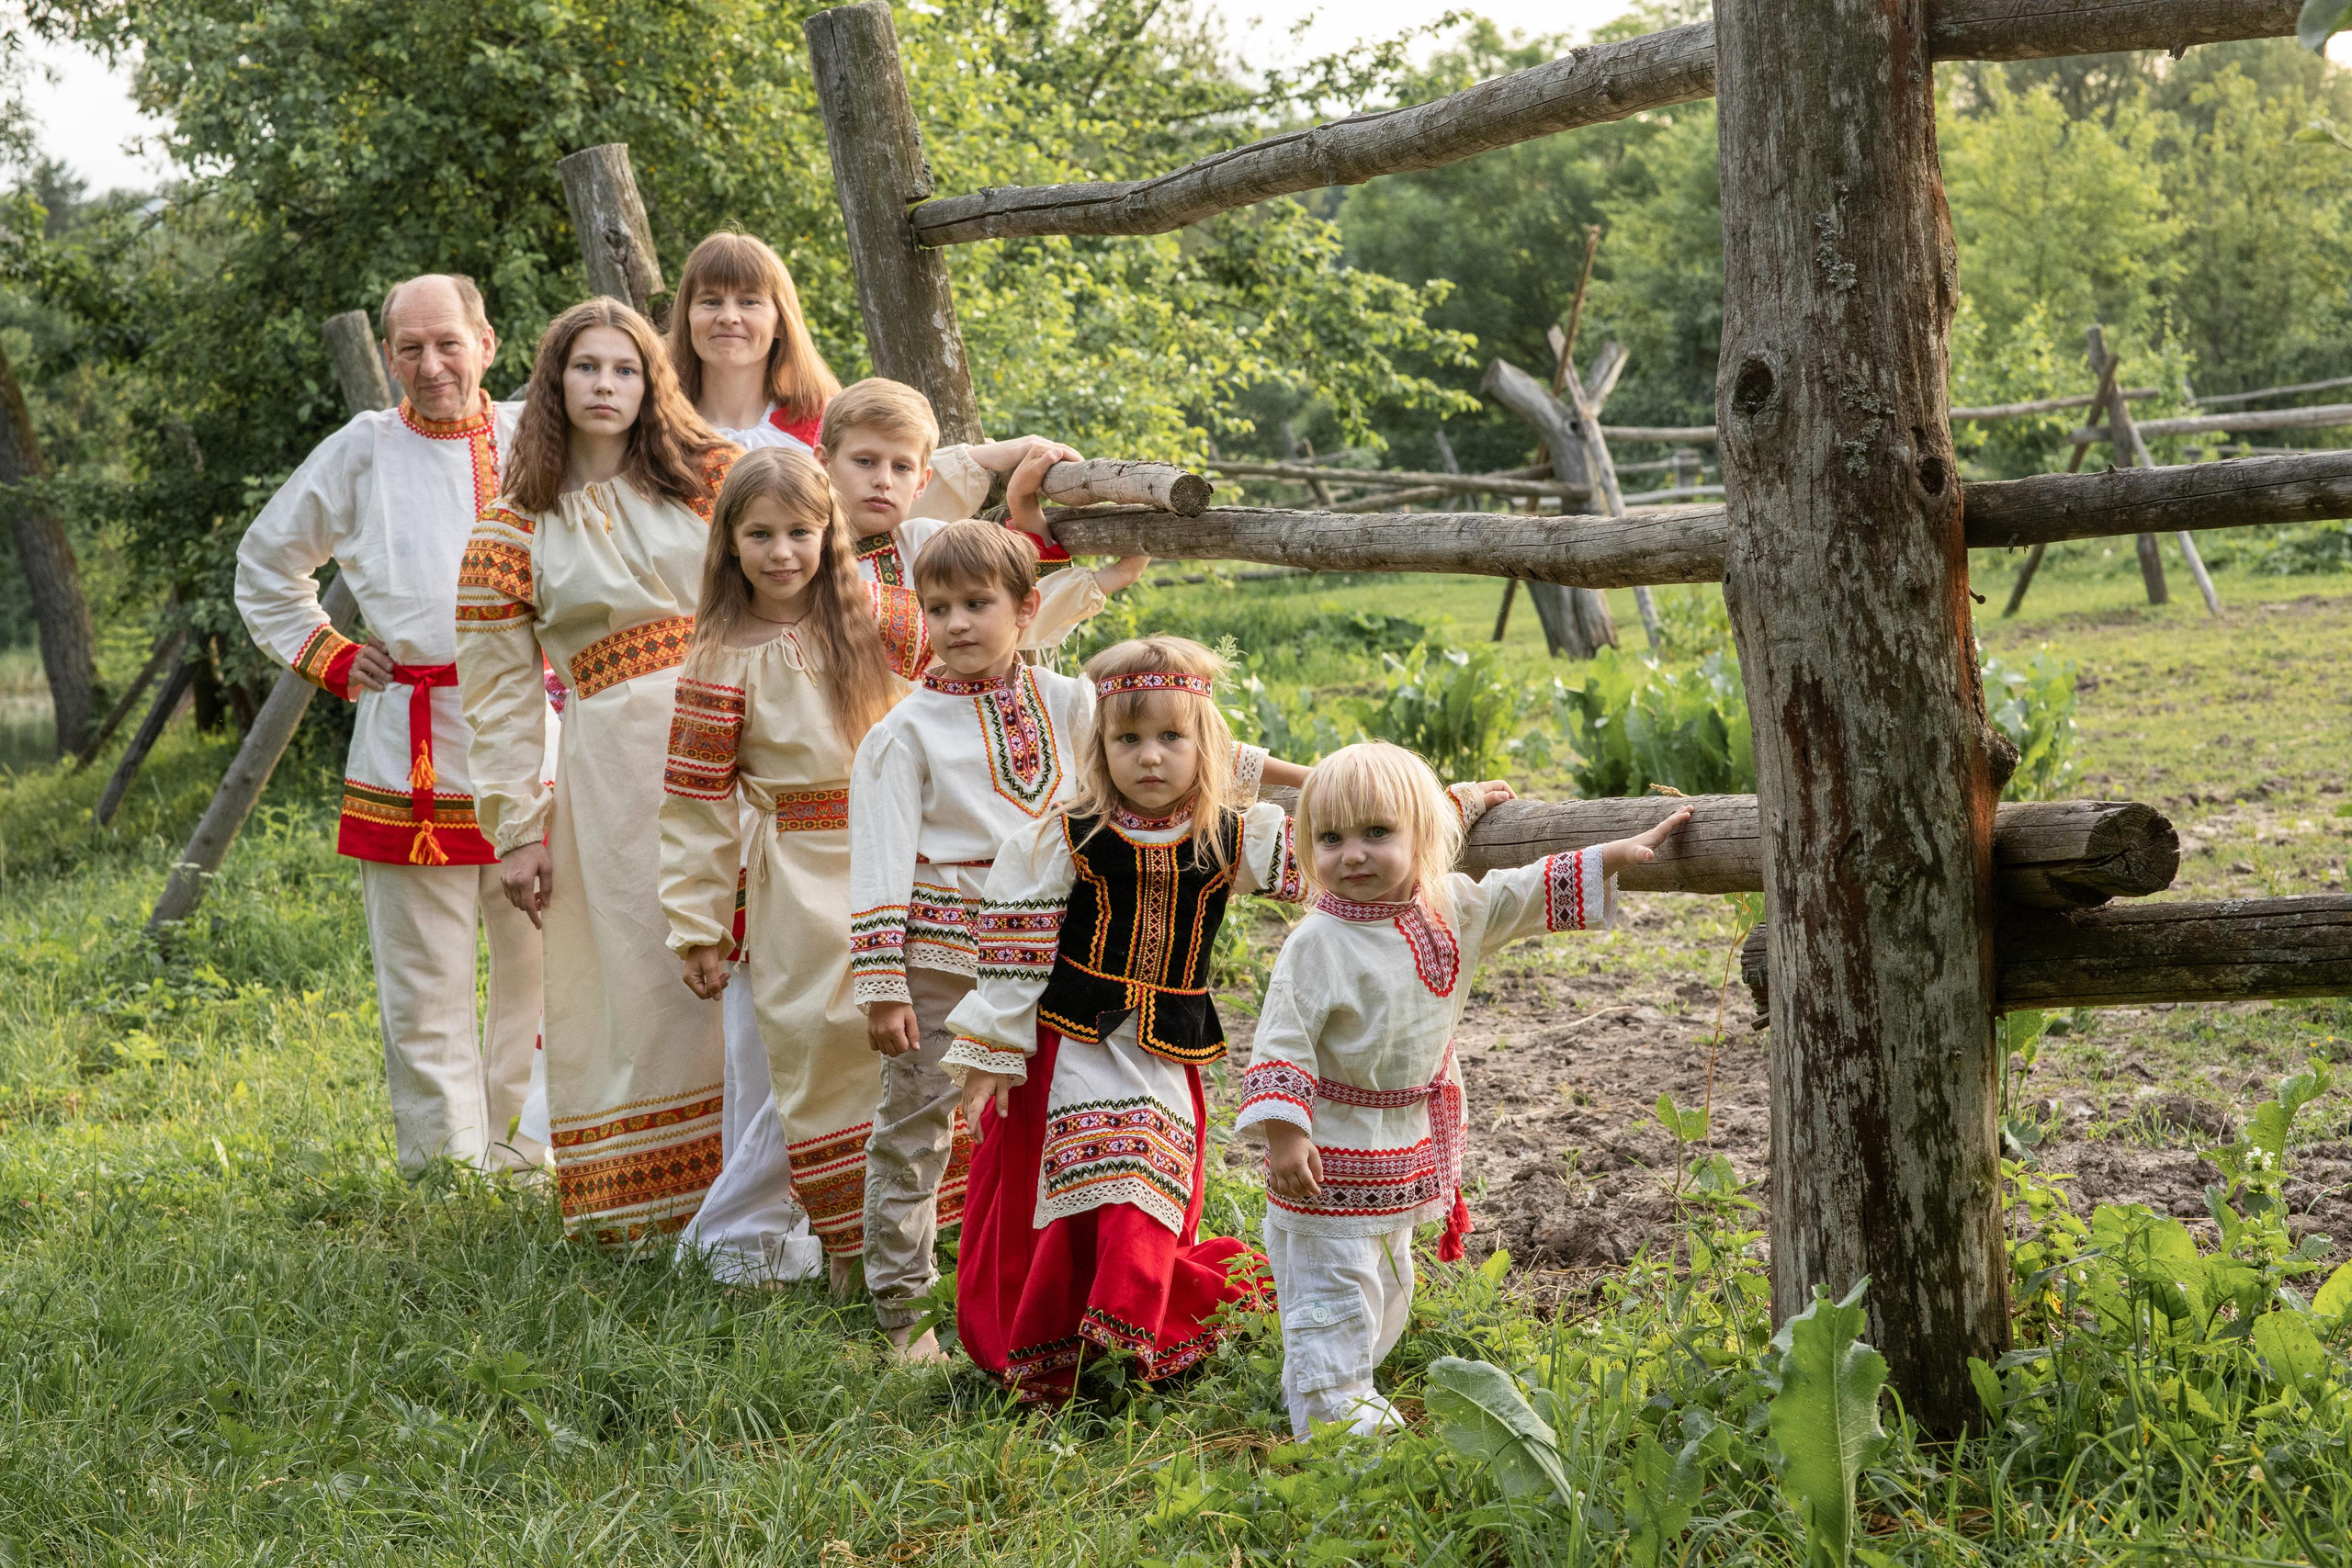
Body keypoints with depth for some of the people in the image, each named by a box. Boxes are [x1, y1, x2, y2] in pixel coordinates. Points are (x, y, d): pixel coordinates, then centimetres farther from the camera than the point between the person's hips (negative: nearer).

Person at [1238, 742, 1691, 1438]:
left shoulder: (1452, 910, -2)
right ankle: (1328, 1410, 10)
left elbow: (1523, 896, 11)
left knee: (1385, 1285, 21)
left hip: (1405, 1155, 7)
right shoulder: (1317, 944, -21)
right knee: (1333, 1291, -2)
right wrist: (1283, 1135, -28)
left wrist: (1614, 857, 9)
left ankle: (1348, 1390, 38)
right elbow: (1282, 1042, -21)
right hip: (1331, 1153, -7)